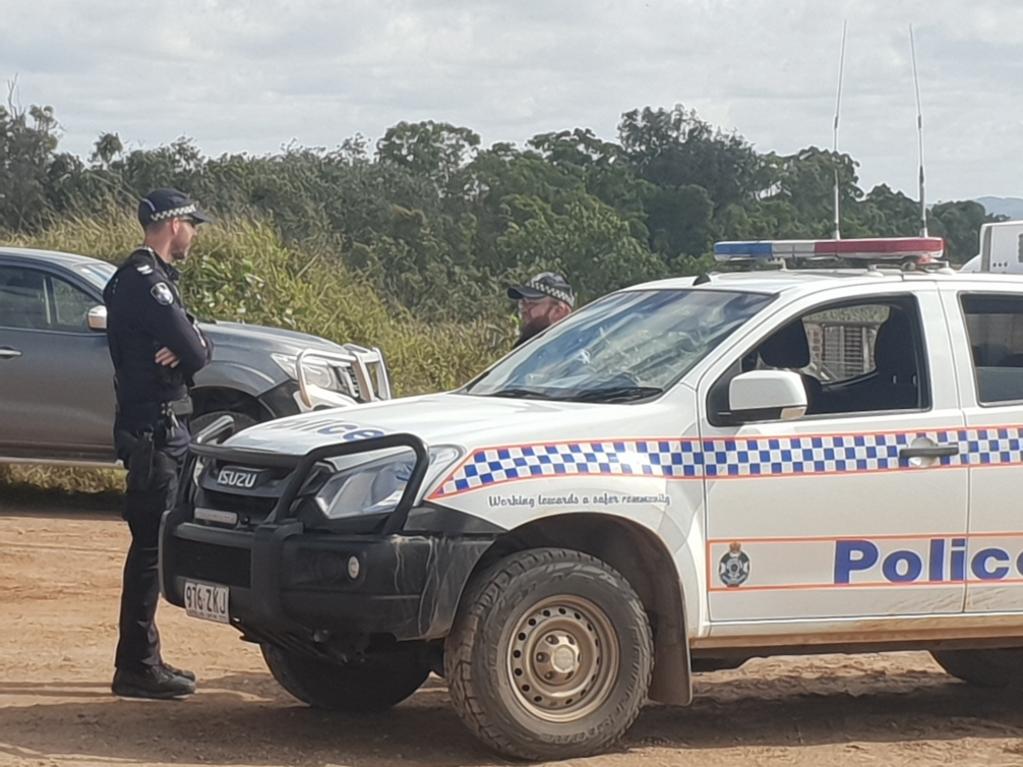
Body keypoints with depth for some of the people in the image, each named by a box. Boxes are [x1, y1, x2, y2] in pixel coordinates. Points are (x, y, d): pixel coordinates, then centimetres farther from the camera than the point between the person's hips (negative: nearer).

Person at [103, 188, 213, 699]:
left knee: (152, 542, 14)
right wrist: (191, 347, -1)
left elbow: (195, 347, 12)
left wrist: (185, 347, -9)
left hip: (158, 427, 11)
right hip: (154, 428, -11)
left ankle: (141, 661, 20)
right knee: (150, 543, -8)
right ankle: (136, 667, -5)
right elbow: (195, 352, -21)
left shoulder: (143, 278, 17)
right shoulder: (147, 282, -16)